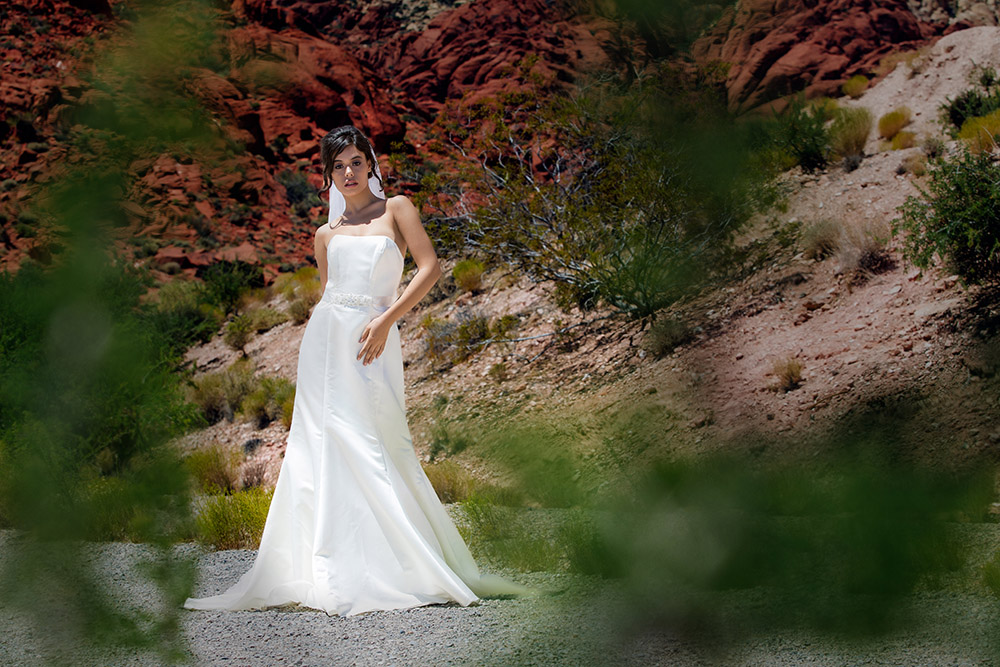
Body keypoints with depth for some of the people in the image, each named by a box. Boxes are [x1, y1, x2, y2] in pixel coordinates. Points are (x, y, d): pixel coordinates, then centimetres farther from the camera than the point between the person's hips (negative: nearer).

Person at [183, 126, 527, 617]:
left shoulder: (396, 209, 8)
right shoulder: (327, 234, 18)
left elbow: (430, 268, -1)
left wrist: (385, 319, -9)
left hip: (373, 340, -3)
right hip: (325, 337, 3)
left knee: (375, 448, -10)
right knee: (324, 448, -4)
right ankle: (332, 573, -2)